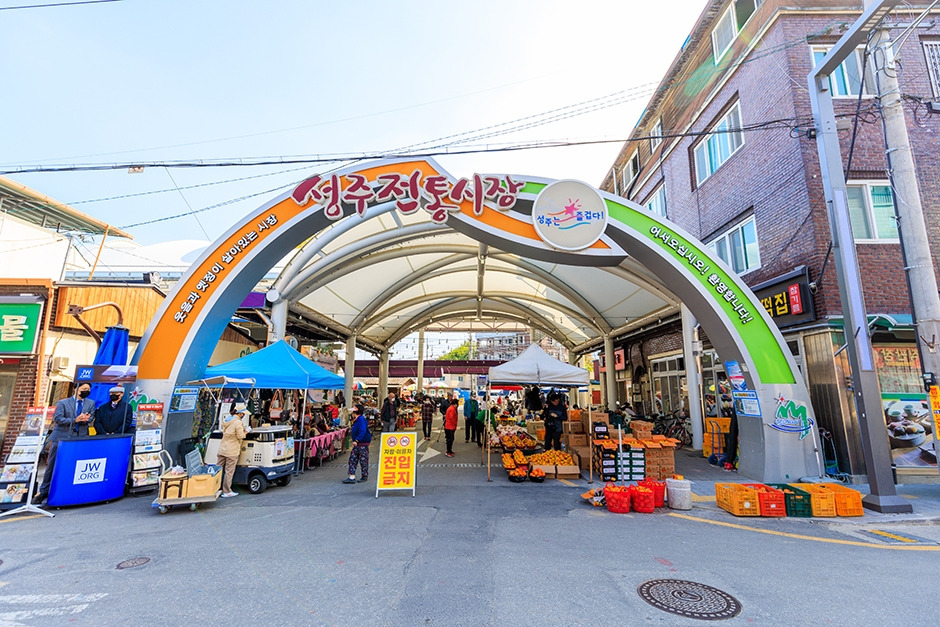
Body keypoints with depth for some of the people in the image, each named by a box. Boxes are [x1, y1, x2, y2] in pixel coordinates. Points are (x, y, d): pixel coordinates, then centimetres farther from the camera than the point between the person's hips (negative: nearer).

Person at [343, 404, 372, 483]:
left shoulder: (361, 419, -19)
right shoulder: (356, 419, 11)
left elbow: (363, 431, -26)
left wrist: (356, 440, -29)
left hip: (363, 443, -10)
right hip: (357, 443, 10)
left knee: (363, 459, 2)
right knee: (352, 458, 7)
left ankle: (365, 476, 16)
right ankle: (352, 477, 10)